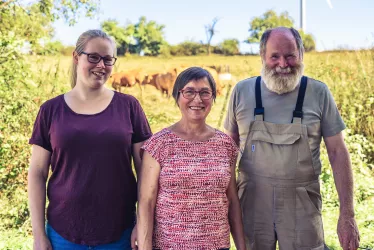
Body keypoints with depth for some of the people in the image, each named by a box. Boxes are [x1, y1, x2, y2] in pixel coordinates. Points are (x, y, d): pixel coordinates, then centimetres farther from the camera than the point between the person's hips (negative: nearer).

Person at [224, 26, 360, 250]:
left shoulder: (319, 93, -5)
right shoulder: (242, 92, -2)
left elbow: (338, 152, -2)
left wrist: (347, 215, -6)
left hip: (302, 205, -1)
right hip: (252, 201, 2)